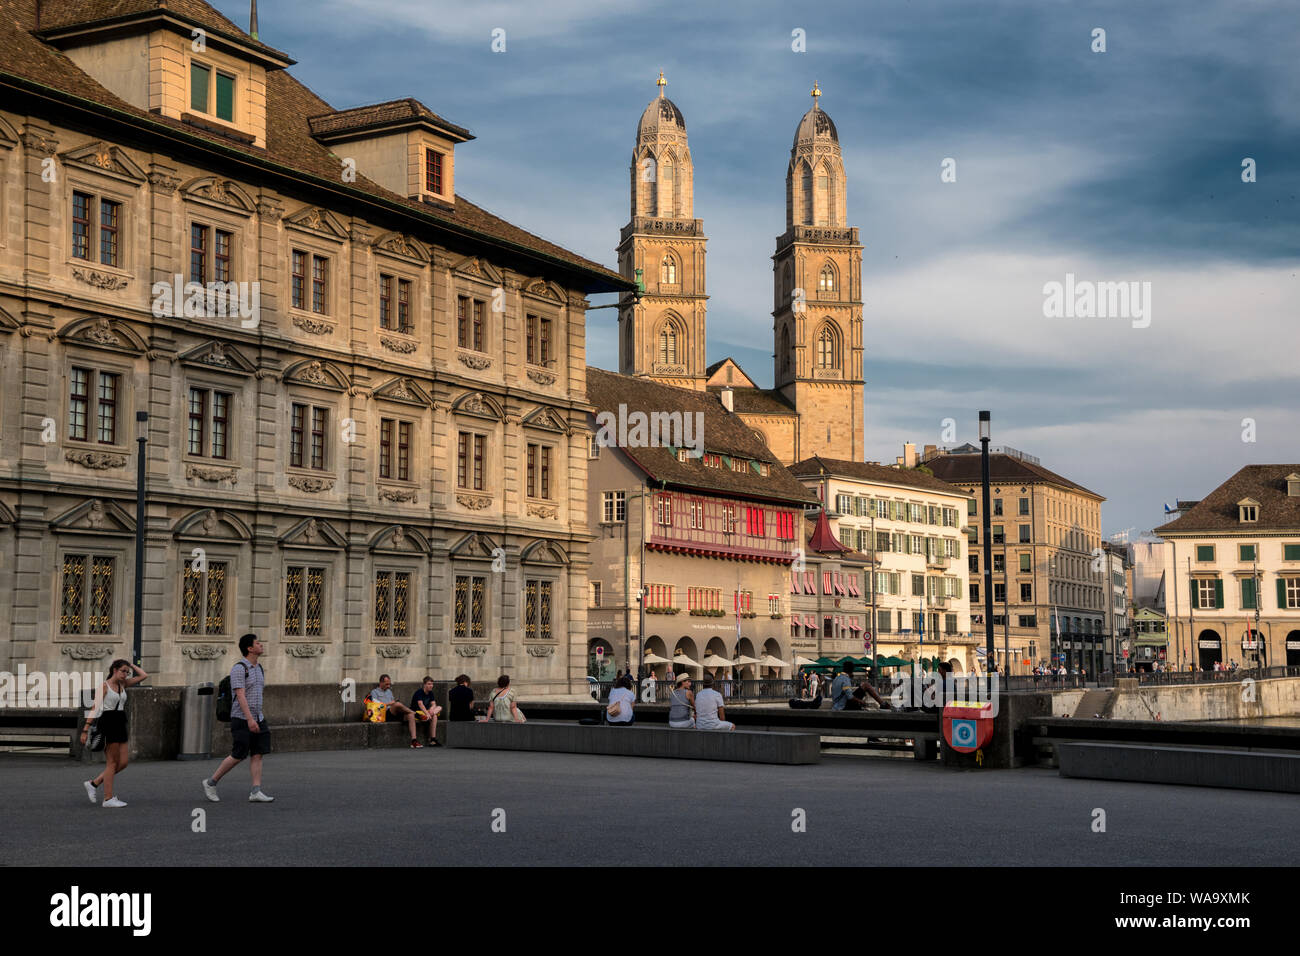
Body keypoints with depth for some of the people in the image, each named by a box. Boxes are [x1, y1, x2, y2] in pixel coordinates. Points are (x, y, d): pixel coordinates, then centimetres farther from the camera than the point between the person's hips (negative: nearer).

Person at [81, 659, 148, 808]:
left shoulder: (123, 685, 14)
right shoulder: (104, 686, -6)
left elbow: (143, 675, 12)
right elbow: (95, 708, -11)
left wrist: (131, 664, 15)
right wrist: (85, 729, -15)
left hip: (120, 725, 8)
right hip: (108, 723, -8)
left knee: (123, 763, 4)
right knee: (112, 763, -4)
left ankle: (93, 784, 13)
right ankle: (108, 798, 2)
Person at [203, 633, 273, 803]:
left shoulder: (259, 669, 13)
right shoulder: (239, 668, -13)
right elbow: (240, 695, -21)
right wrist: (250, 719, -28)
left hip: (257, 719, 8)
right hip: (242, 719, -8)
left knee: (258, 754, -3)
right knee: (238, 756, -5)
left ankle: (256, 792, -6)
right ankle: (211, 783, 11)